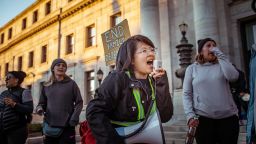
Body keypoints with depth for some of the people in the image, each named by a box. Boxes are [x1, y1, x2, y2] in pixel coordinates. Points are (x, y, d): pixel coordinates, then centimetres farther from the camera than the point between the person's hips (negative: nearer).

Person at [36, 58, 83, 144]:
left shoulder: (71, 84, 4)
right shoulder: (46, 86, 12)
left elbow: (79, 102, 1)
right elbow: (42, 103, 16)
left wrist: (74, 118, -12)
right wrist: (39, 108, -7)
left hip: (67, 126, -3)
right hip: (50, 126, 3)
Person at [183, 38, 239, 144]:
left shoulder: (221, 65, 11)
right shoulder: (192, 68, 6)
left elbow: (233, 77, -11)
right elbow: (186, 94, 2)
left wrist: (220, 55, -6)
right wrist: (190, 115, -10)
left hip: (228, 117, 2)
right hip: (203, 118, -1)